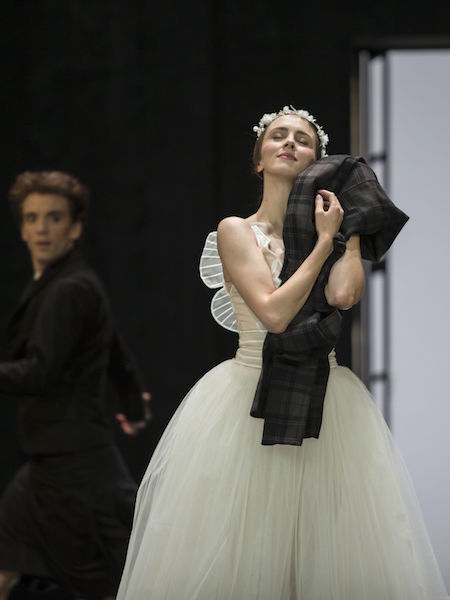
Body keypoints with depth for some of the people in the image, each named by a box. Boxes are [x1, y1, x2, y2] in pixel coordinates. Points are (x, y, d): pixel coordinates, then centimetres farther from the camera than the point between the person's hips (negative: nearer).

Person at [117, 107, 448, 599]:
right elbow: (274, 312, -14)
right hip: (247, 400, -3)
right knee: (240, 550, -2)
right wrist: (324, 241, -9)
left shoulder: (333, 222, 9)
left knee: (328, 545, 2)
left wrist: (347, 229, -2)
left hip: (325, 404, 3)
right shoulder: (236, 231, 0)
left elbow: (344, 294, -12)